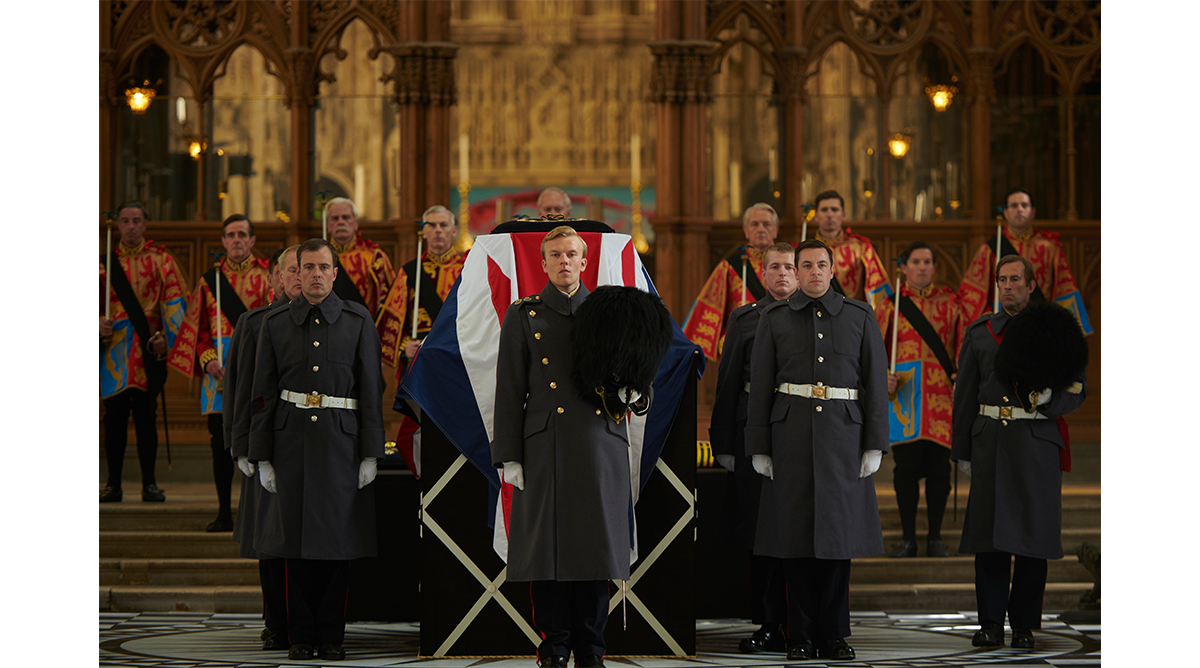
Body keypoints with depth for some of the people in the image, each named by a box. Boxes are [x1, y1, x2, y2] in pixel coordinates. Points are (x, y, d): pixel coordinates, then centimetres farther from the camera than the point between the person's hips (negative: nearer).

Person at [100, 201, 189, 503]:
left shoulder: (160, 259, 6)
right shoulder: (106, 262, 11)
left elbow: (175, 300, 2)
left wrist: (166, 337, -10)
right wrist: (99, 324, -9)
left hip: (148, 349, -2)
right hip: (114, 349, 2)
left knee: (145, 414, -2)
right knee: (115, 415, 2)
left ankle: (149, 483, 4)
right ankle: (114, 484, 8)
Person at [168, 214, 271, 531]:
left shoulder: (267, 276, 4)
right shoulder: (209, 280, 12)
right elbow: (197, 327, 10)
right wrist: (208, 359, -7)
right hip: (219, 368, 2)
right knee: (221, 443, 3)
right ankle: (224, 513, 10)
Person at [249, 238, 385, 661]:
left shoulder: (358, 321, 4)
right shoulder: (275, 324, 6)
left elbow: (371, 390, 4)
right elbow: (262, 395, 7)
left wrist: (371, 454, -2)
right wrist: (262, 458, 2)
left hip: (341, 441, -1)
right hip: (292, 439, 1)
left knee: (338, 539, 0)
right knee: (296, 538, 2)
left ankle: (332, 637, 10)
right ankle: (301, 636, 11)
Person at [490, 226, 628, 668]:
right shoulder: (524, 316, 8)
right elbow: (510, 391, 5)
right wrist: (509, 456, -2)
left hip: (601, 448, 2)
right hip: (547, 450, -2)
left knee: (597, 545, 2)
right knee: (548, 546, -2)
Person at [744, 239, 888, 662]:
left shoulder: (860, 317, 8)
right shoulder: (774, 318, 7)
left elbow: (876, 383, 5)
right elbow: (760, 385, 5)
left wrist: (875, 446, -1)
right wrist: (758, 448, -1)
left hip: (843, 436, 0)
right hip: (792, 435, 0)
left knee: (839, 531, 1)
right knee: (796, 532, 0)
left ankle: (834, 635, 9)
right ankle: (800, 637, 7)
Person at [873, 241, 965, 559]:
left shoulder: (950, 302, 9)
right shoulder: (890, 304, 7)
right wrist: (882, 377, -10)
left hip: (941, 398, 1)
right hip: (903, 397, 0)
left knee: (939, 468, 2)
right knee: (906, 467, 0)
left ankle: (935, 537, 12)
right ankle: (908, 538, 9)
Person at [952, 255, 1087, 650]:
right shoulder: (979, 332, 13)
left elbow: (1077, 389, 5)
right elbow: (965, 394, 14)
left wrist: (1047, 398, -16)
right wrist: (962, 450, 10)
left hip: (1037, 442, -2)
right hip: (990, 442, 2)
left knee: (1033, 533, -1)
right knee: (988, 532, -1)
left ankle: (1024, 626, 6)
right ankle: (991, 623, 5)